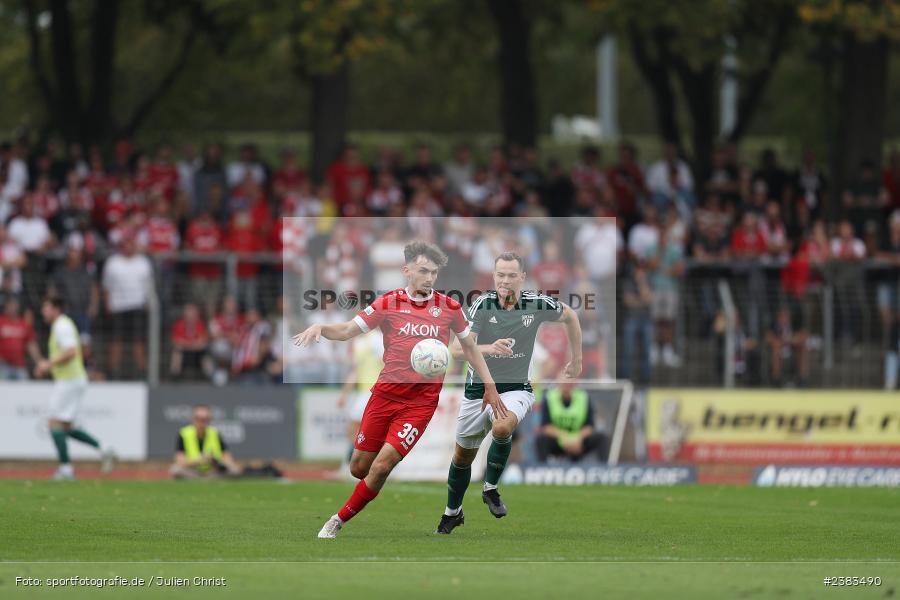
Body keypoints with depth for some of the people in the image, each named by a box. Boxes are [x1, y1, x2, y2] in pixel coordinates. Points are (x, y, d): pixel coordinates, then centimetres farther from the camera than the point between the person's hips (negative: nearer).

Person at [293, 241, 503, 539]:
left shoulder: (449, 307, 2)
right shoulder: (388, 303, -1)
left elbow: (470, 347, 14)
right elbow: (347, 331, 0)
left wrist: (490, 387, 11)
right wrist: (320, 328, -21)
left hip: (421, 401, -1)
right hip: (385, 392, 2)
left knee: (381, 467, -14)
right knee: (359, 467, 2)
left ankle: (339, 521, 2)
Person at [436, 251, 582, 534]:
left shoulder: (537, 305, -12)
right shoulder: (482, 305, -16)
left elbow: (569, 315, 10)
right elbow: (458, 349, -26)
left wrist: (576, 359, 14)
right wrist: (489, 348, -45)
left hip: (515, 389, -1)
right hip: (478, 390, 1)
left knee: (502, 427, -34)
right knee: (463, 455, 13)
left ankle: (490, 488, -10)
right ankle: (452, 512, 38)